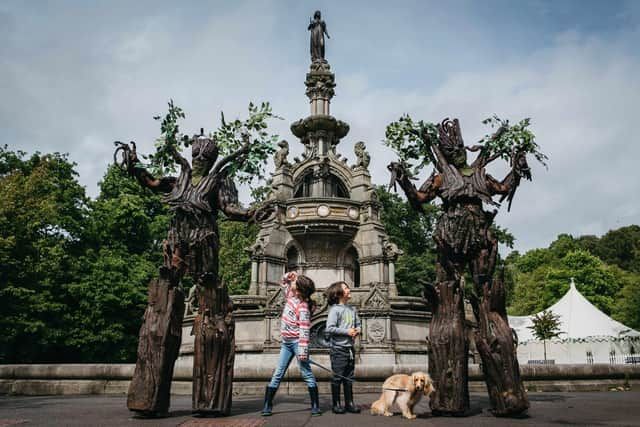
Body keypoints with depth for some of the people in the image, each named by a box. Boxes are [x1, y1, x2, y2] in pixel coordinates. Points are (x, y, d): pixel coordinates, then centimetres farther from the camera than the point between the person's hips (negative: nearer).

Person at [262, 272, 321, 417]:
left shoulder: (303, 307, -19)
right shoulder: (291, 296, 4)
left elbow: (304, 331, -22)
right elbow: (284, 282, 24)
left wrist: (303, 350, -26)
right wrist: (288, 276, 2)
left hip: (297, 342, -8)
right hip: (286, 342, 8)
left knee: (306, 373, 0)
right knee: (278, 373, 8)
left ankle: (315, 406, 8)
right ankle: (267, 406, 11)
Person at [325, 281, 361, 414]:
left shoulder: (352, 309, 11)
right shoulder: (335, 309, -10)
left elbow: (358, 323, 20)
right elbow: (329, 328, -17)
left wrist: (357, 331, -2)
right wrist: (347, 332, -17)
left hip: (351, 347, 7)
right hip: (338, 348, -7)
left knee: (349, 378, 13)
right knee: (337, 377, 1)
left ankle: (349, 403, 21)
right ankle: (336, 404, 12)